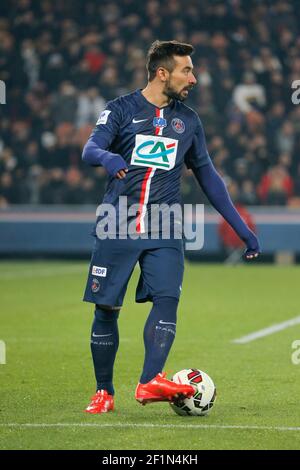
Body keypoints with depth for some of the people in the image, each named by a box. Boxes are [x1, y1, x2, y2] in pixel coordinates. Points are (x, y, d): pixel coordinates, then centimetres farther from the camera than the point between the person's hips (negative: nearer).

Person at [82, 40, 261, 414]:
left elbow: (207, 175, 19)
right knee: (106, 310, 0)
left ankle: (150, 382, -29)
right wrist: (108, 158, -37)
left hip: (164, 230, 2)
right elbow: (90, 150, -12)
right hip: (117, 226, -2)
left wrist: (240, 228, 17)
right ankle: (103, 392, 12)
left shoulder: (188, 120, 13)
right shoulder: (121, 109, 2)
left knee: (167, 299, -18)